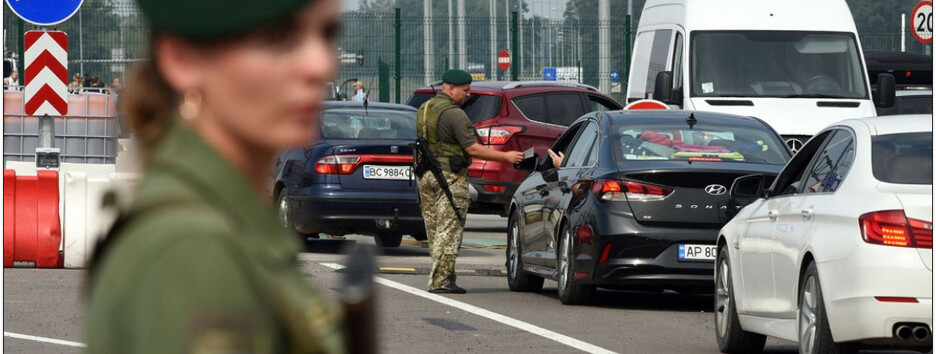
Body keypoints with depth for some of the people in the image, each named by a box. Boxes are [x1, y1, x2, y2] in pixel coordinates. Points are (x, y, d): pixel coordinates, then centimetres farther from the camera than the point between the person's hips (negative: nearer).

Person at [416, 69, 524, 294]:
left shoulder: (424, 109, 13)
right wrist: (506, 157, -11)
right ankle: (440, 280, -11)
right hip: (449, 176, -9)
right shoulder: (454, 113, -14)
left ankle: (441, 277, 13)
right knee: (449, 231, -7)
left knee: (434, 229, 11)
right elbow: (472, 149, -16)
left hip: (425, 175, 9)